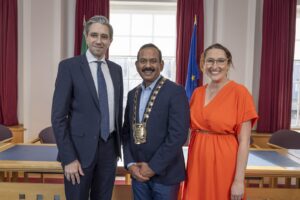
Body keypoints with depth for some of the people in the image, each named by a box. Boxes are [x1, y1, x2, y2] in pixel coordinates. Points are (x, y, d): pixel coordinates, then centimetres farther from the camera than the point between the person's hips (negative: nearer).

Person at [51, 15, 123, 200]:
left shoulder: (116, 69, 7)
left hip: (109, 148, 5)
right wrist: (68, 158, -14)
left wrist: (118, 145, 14)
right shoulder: (69, 66, -8)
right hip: (80, 148, -4)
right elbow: (58, 116, -11)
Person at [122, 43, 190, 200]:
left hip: (165, 173, -5)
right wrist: (130, 163, -2)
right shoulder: (132, 94, 8)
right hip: (138, 173, 5)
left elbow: (178, 135, -18)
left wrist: (153, 167, -15)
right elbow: (126, 131, 10)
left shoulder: (175, 91, -11)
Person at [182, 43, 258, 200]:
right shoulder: (197, 93, 4)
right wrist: (190, 165, 9)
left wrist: (239, 180, -14)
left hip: (224, 165, -5)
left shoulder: (239, 92, -11)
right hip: (197, 164, 5)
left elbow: (244, 141, -12)